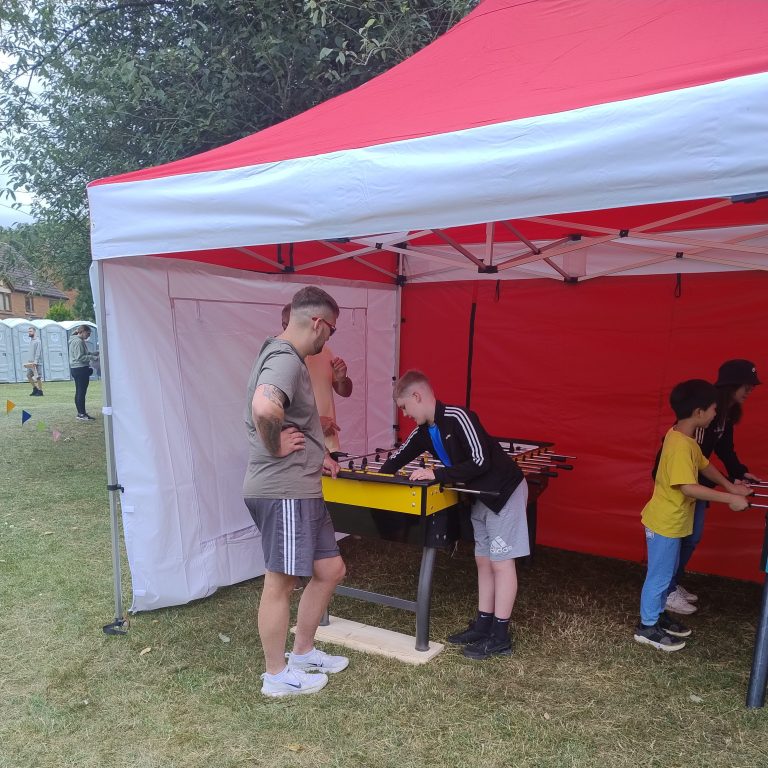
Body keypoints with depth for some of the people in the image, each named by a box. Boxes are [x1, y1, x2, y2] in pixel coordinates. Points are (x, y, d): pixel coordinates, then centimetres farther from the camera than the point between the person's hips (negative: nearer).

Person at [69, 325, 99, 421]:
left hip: (75, 369, 11)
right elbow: (80, 357, -21)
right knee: (82, 392, -7)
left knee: (79, 392, 15)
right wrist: (94, 357, -21)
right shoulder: (79, 341, -16)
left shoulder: (75, 340, 16)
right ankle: (82, 414, -4)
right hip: (80, 369, -11)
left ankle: (80, 413, 22)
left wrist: (94, 353, 7)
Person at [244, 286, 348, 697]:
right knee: (280, 583, 6)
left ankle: (303, 653, 36)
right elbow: (264, 408, -40)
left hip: (302, 490, 10)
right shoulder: (285, 360, -18)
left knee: (330, 570, 18)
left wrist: (315, 455, 19)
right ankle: (277, 675, 26)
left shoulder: (285, 358, 15)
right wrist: (276, 447, -22)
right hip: (283, 492, -10)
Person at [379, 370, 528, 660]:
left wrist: (437, 475, -27)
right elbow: (398, 459, 12)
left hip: (504, 492, -8)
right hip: (480, 496, 8)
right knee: (483, 560, 13)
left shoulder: (458, 417, -25)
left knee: (501, 561, -2)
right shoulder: (423, 432, 1)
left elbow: (480, 462, -28)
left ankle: (500, 637, 7)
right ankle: (483, 624, 24)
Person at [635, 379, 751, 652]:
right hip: (665, 523, -10)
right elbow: (688, 487, -32)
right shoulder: (680, 444, -27)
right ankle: (647, 627, 20)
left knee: (667, 572, 22)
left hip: (671, 520, 10)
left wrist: (730, 486, 10)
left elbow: (703, 465, 19)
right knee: (659, 575, 5)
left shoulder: (684, 437, 4)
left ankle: (657, 614, 38)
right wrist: (729, 498, -26)